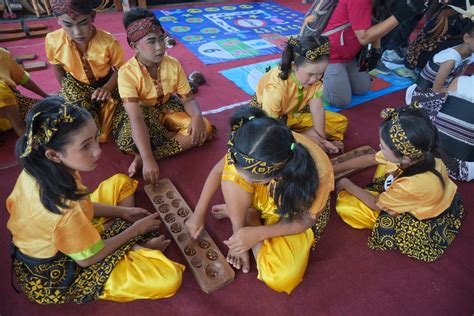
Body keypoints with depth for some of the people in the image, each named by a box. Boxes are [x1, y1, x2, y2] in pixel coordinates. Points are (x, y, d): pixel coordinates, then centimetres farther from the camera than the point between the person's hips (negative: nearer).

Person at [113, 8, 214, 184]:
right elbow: (136, 118, -37)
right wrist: (148, 160, -47)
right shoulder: (127, 73, -27)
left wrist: (197, 116, -35)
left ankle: (142, 156, -23)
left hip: (166, 107, 5)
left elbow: (188, 98, -9)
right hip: (140, 112, -4)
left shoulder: (173, 64, -15)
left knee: (205, 128, -21)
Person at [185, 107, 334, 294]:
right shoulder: (250, 152, -32)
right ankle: (245, 219, -5)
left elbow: (306, 220, -20)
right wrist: (199, 213, -9)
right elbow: (220, 169, -12)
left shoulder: (316, 174, -40)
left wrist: (257, 234, -27)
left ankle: (250, 217, 1)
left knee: (281, 279, -22)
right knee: (233, 174, -31)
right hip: (268, 199, 2)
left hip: (297, 213, -2)